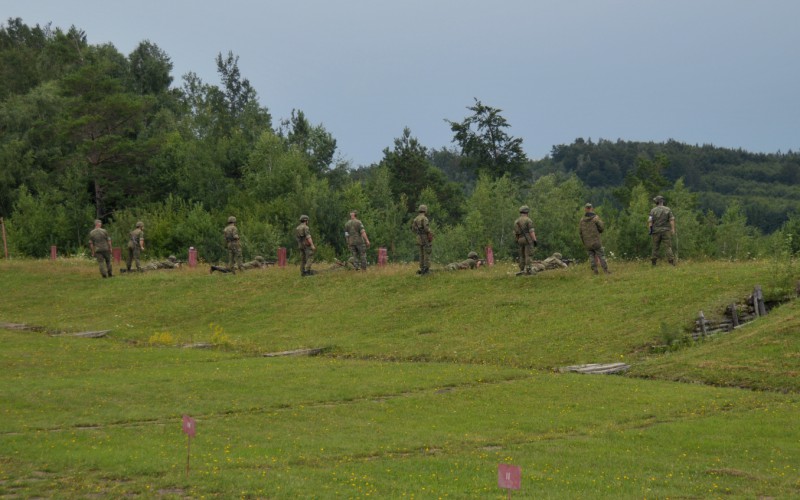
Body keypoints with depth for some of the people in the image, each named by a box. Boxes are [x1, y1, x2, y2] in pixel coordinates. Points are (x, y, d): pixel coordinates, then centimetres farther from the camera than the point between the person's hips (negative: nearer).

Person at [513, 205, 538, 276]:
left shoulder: (516, 221, 13)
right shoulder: (528, 220, -9)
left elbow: (515, 233, 14)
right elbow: (531, 231, -15)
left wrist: (518, 241, 24)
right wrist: (535, 240, -16)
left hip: (521, 240, 7)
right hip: (528, 239, -7)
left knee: (522, 256, 11)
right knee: (528, 255, -8)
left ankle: (522, 270, 8)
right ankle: (528, 270, -14)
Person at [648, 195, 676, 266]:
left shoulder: (653, 210, -1)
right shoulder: (667, 209, 0)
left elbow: (650, 221, -6)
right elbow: (672, 220, -5)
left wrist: (650, 229, 1)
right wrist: (673, 229, -4)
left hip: (656, 231, 1)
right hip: (666, 231, -1)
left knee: (655, 247, 9)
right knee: (668, 247, -3)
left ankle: (653, 262, 12)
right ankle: (671, 261, -14)